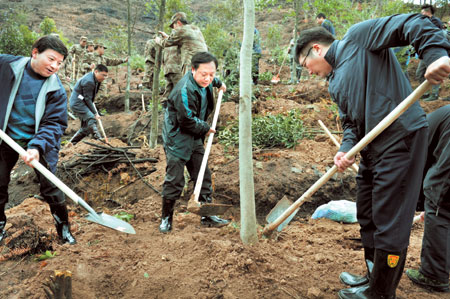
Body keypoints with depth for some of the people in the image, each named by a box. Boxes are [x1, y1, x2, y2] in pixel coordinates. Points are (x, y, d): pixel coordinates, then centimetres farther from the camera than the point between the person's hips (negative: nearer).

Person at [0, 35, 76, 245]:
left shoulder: (56, 90, -13)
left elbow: (54, 123, -14)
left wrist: (37, 147, -29)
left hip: (39, 142, -1)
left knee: (50, 186, -1)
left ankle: (63, 227, 19)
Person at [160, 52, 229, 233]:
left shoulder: (204, 82, 0)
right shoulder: (184, 90, -28)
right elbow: (187, 120, -23)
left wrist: (218, 83, 39)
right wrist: (205, 129, -10)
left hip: (195, 138, 9)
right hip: (177, 138, -8)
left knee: (203, 176, 9)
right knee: (174, 180, -4)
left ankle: (207, 216, 20)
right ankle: (166, 218, 14)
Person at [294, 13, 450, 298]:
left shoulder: (358, 37, -3)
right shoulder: (335, 84, 20)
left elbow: (411, 24, -13)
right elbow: (351, 120, 16)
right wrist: (346, 149, -4)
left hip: (401, 137, -10)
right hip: (371, 147, 10)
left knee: (390, 221, -1)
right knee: (367, 217, 18)